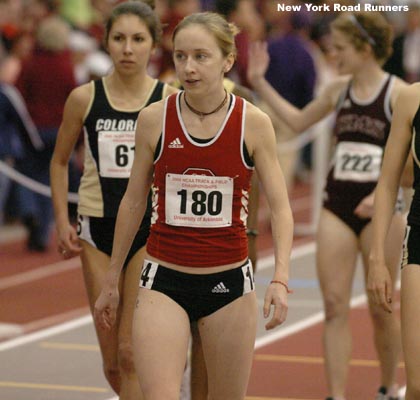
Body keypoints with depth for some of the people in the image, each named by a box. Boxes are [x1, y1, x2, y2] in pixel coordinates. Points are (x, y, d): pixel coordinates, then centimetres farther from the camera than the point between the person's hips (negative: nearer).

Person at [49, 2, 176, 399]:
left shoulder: (170, 101, -5)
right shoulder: (84, 98, -1)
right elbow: (59, 162, 12)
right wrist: (62, 222, 3)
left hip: (150, 230, -2)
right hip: (97, 228, 2)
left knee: (131, 354, -9)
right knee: (111, 361, 6)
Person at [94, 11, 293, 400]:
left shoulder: (253, 123, -5)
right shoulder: (153, 119, -2)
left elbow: (280, 207, -2)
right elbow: (133, 202, 8)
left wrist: (280, 279, -17)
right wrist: (111, 281, 13)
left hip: (229, 280, 1)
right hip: (164, 280, 0)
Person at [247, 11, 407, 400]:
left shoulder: (398, 93, -9)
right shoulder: (338, 90, 7)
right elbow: (298, 120, 22)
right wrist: (260, 83, 18)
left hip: (381, 208, -4)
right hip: (337, 204, 4)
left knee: (381, 307, 6)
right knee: (335, 306, -3)